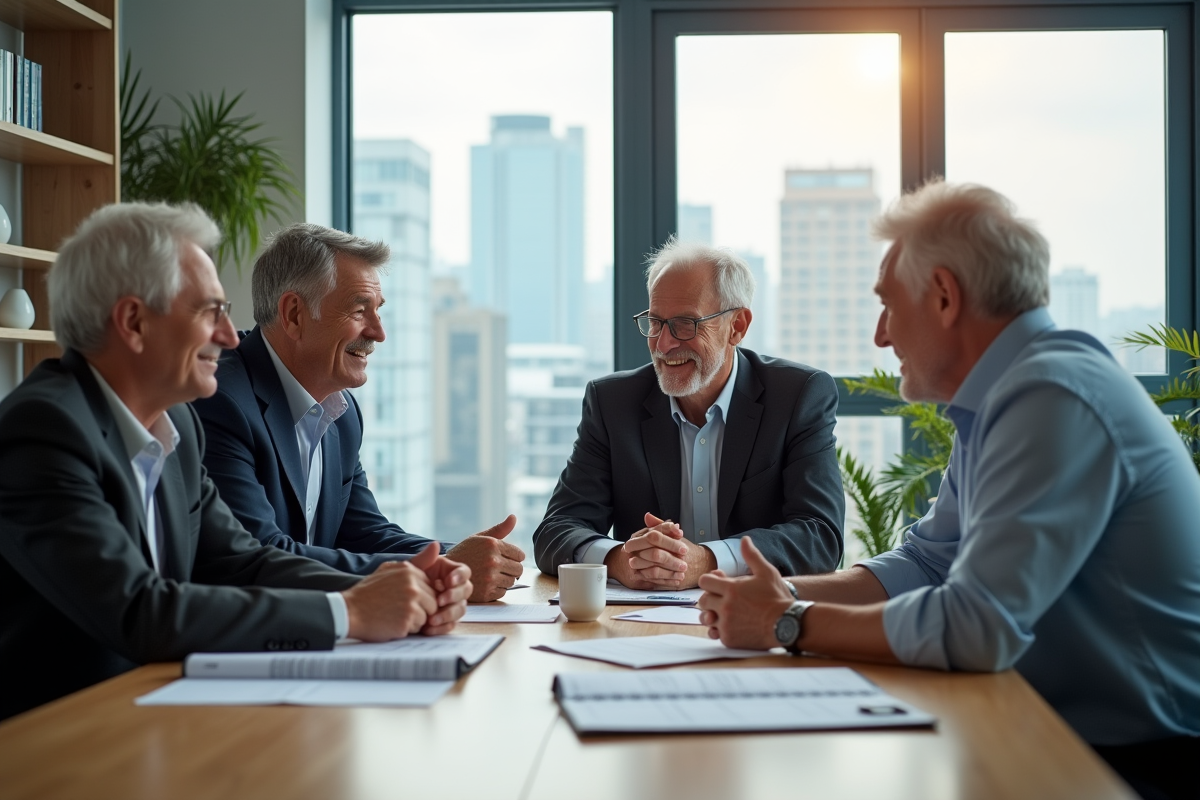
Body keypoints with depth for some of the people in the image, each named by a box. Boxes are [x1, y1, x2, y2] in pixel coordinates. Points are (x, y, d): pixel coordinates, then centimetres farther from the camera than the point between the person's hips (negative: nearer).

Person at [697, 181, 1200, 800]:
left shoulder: (1054, 399, -23)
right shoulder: (998, 400, 9)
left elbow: (975, 626, -29)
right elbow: (927, 562, 14)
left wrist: (789, 625, -16)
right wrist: (786, 595, -3)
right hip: (1060, 731, 8)